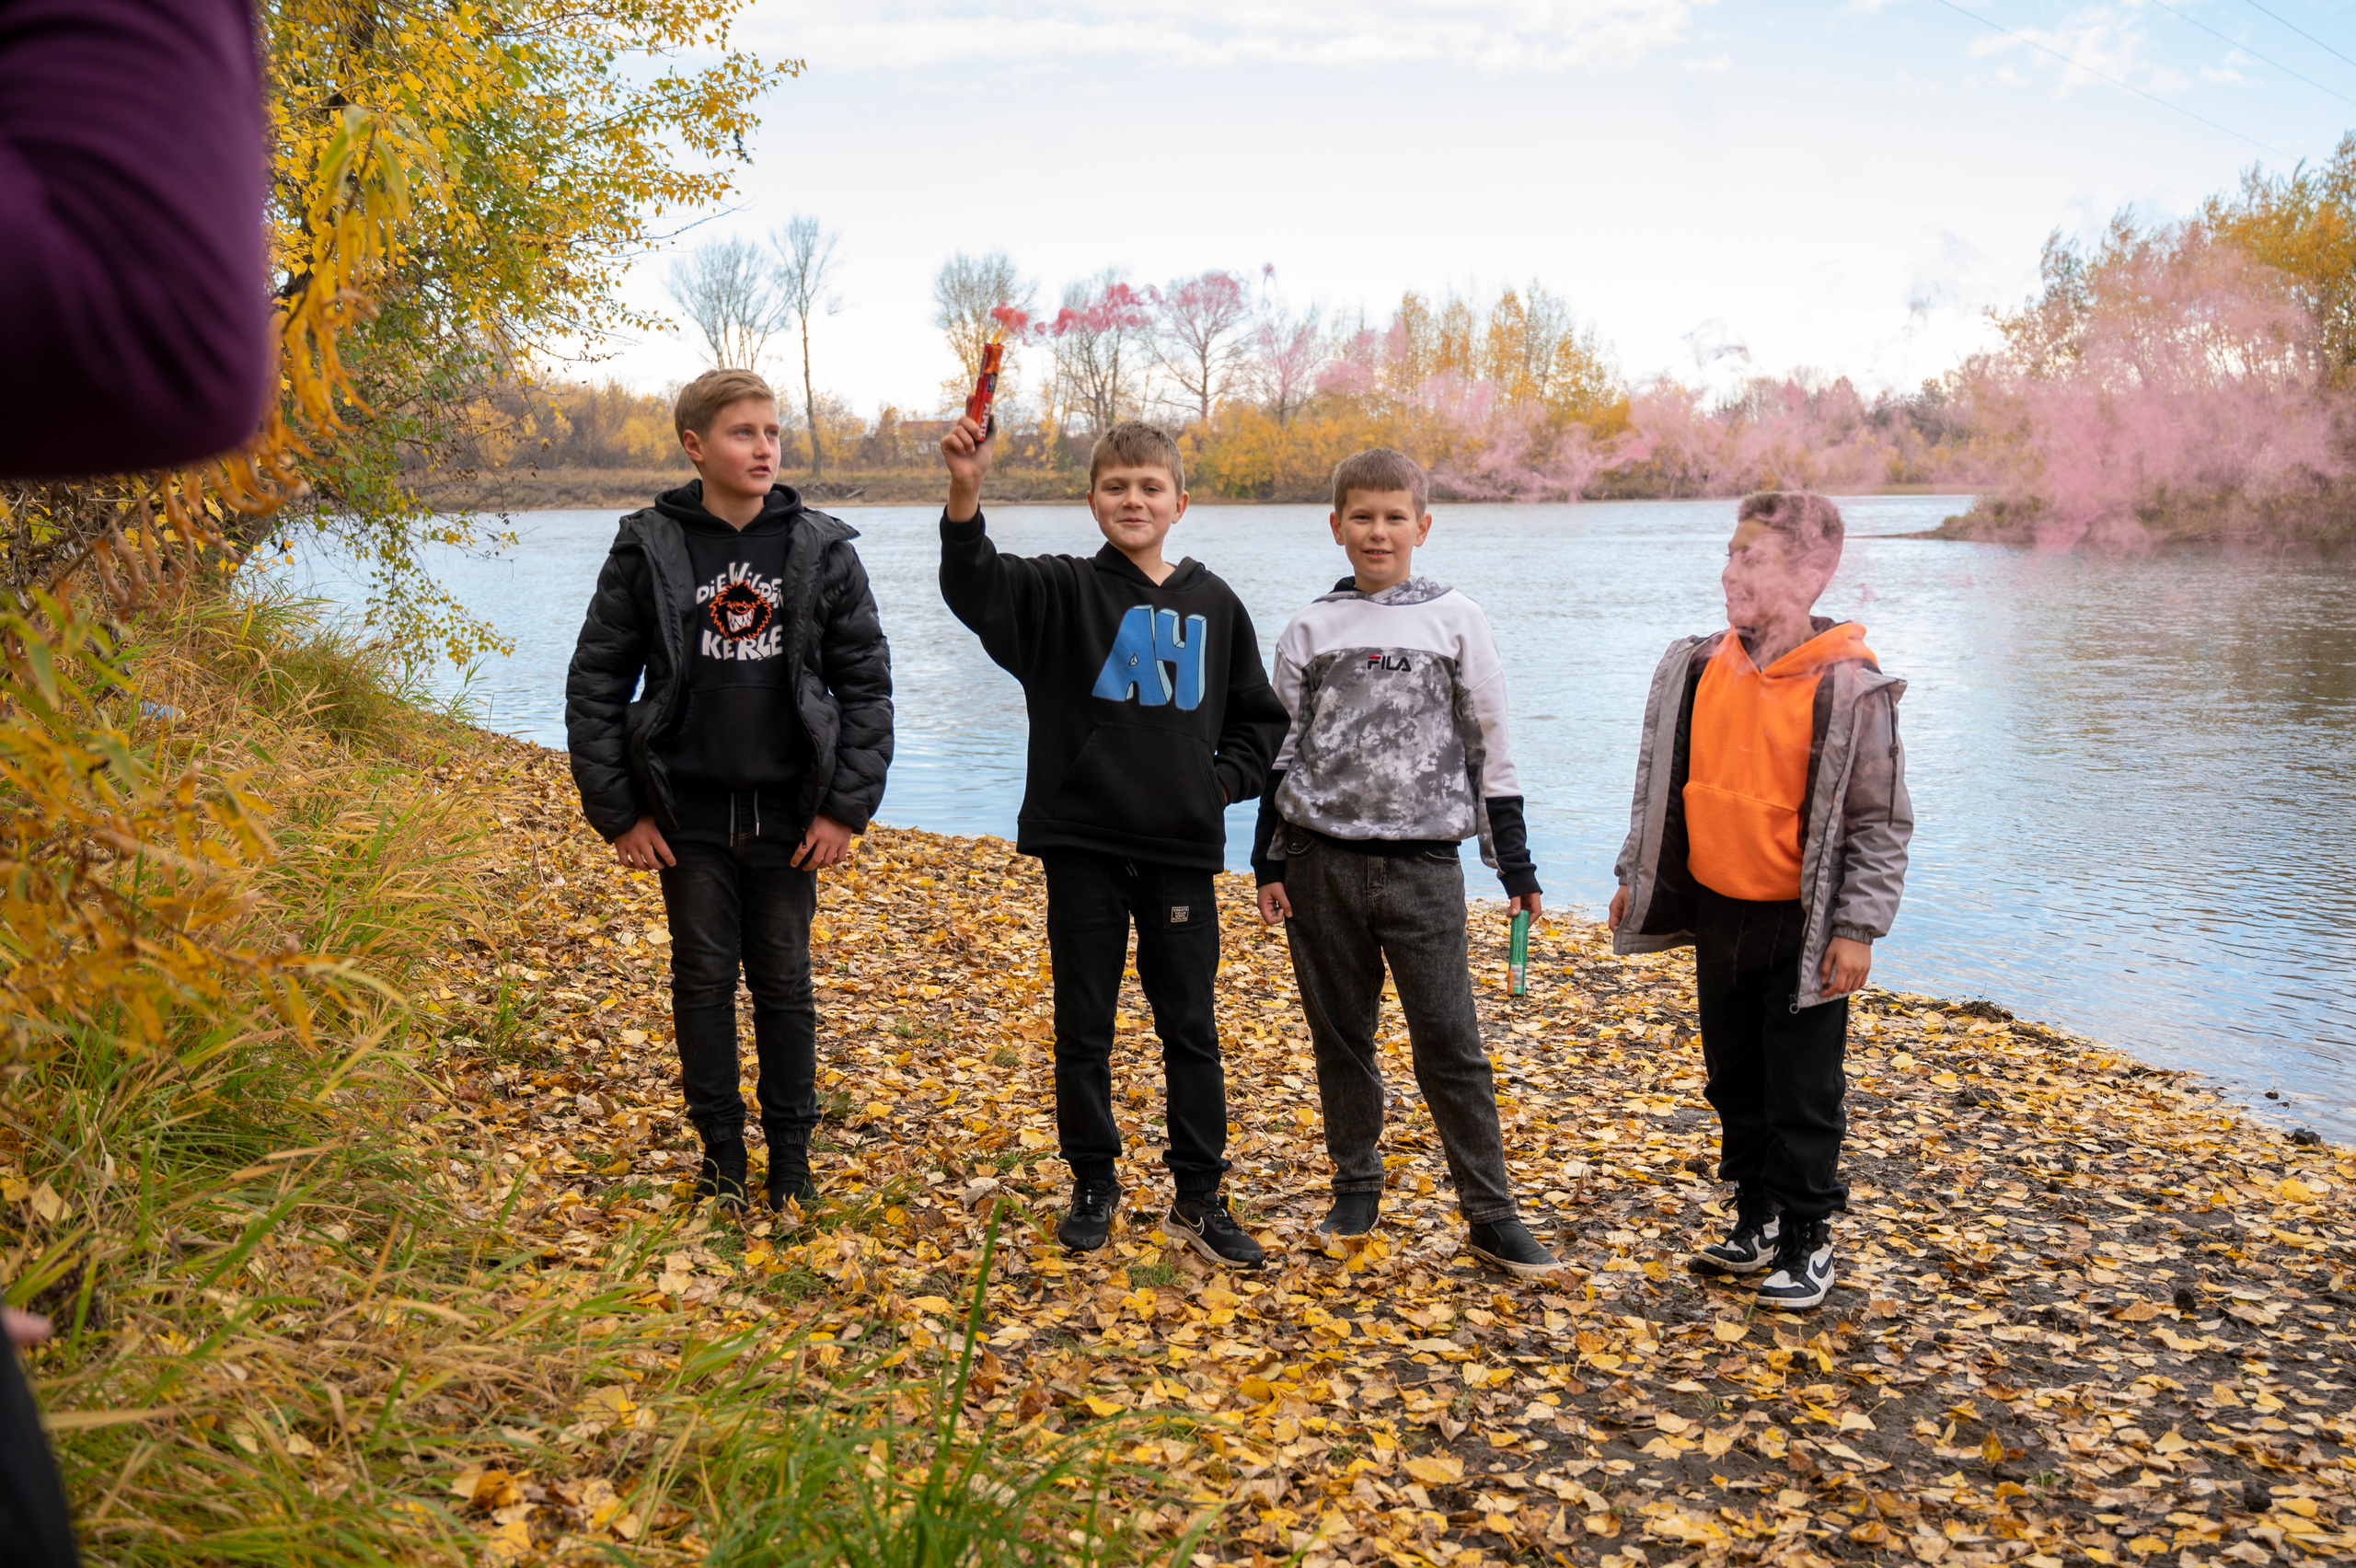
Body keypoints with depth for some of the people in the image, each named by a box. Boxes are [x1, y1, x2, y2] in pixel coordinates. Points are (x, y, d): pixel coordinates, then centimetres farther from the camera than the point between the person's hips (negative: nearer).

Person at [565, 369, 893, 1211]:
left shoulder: (823, 548, -1)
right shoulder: (648, 548, -3)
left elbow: (866, 681, 1)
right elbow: (595, 684, 1)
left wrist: (847, 805, -4)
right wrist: (617, 812, -4)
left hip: (789, 815, 0)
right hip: (688, 813, 0)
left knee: (785, 981, 9)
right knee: (703, 977, 9)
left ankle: (791, 1150, 23)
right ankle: (721, 1146, 24)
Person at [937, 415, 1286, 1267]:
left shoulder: (1213, 604, 6)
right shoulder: (1063, 590, -2)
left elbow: (1257, 717, 16)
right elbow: (976, 584, -22)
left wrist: (1222, 780, 1)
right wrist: (965, 493, -38)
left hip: (1183, 851, 2)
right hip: (1082, 848, -1)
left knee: (1190, 1029, 8)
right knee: (1083, 1028, 9)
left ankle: (1199, 1198, 21)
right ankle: (1094, 1186, 26)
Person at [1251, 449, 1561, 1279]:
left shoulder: (1456, 620, 3)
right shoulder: (1311, 629, 7)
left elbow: (1489, 747, 6)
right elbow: (1280, 751, 10)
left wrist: (1515, 865, 4)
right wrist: (1267, 863, 5)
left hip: (1423, 863, -2)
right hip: (1321, 860, 2)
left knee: (1451, 1044, -2)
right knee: (1340, 1034, 10)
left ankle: (1491, 1214, 7)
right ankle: (1356, 1187, 25)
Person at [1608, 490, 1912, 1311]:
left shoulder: (1848, 688, -13)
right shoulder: (1695, 668, 2)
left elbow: (1881, 820, -10)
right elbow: (1662, 784, 13)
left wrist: (1858, 927, -14)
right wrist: (1636, 877, 15)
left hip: (1802, 927, -5)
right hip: (1716, 913, 6)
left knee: (1803, 1094, 5)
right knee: (1734, 1080, 17)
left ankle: (1807, 1240, 21)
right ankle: (1757, 1219, 33)